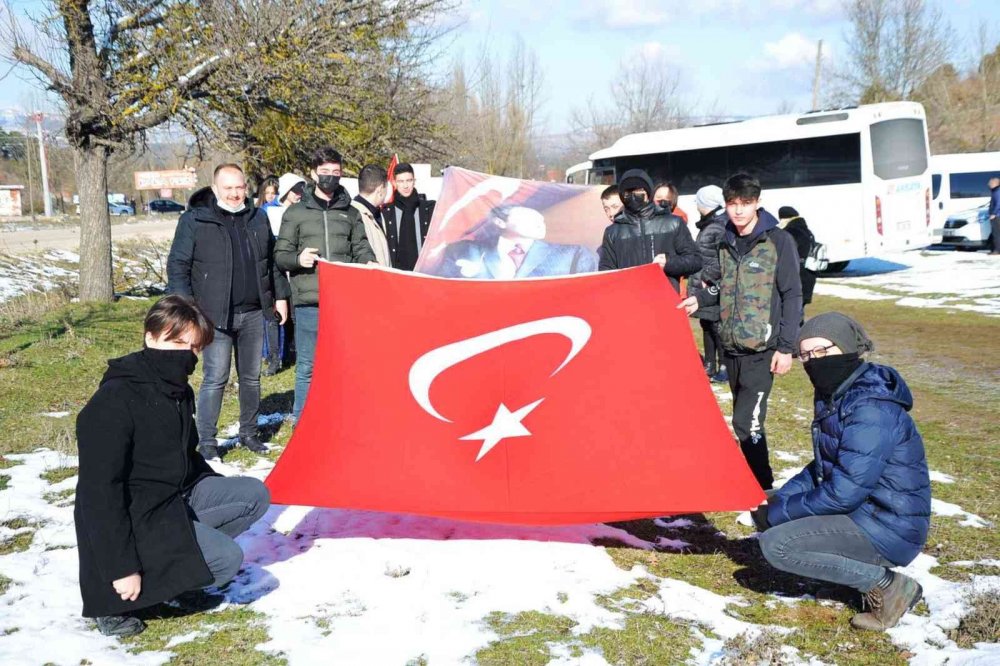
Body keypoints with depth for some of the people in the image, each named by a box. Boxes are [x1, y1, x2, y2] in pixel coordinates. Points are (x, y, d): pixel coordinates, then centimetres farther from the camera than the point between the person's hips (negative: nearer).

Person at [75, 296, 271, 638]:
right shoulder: (114, 402, -24)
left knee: (255, 494, 0)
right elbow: (100, 490, -25)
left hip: (180, 496, 9)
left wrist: (222, 493, 17)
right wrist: (122, 567, -25)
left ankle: (180, 560, 2)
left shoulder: (177, 391, 5)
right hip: (136, 516, -9)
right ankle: (111, 598, -6)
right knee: (227, 559, -20)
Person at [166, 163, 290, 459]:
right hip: (216, 315, -5)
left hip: (253, 313, 5)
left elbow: (272, 260, 19)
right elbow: (177, 266, -5)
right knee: (215, 378, -5)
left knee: (251, 376, 13)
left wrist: (280, 296, 16)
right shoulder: (194, 221, -5)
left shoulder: (257, 218, 10)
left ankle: (249, 432, 27)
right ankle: (207, 442, 5)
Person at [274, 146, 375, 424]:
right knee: (307, 367, 2)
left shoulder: (350, 213, 15)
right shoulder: (296, 212, 8)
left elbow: (361, 249, 13)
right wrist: (297, 258, -14)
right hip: (309, 302, -2)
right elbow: (279, 254, 7)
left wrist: (370, 264, -9)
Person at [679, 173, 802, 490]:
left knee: (747, 421, -12)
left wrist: (786, 347, -11)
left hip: (761, 349, -6)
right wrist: (699, 299, 2)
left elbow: (792, 296, -7)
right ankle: (753, 480, 27)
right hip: (731, 346, 6)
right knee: (746, 417, 15)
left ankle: (762, 488, 1)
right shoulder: (727, 242, 10)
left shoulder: (778, 241, -7)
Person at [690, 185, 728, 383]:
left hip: (714, 288, -10)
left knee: (718, 328, -5)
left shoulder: (722, 227, -16)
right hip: (703, 287, 10)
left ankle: (725, 368, 4)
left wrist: (707, 277, -18)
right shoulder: (707, 225, 15)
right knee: (706, 326, 16)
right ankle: (709, 365, 26)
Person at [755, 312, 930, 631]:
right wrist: (779, 499, 1)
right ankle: (872, 568, 9)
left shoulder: (871, 409, -24)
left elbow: (843, 493, -26)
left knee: (775, 545, -19)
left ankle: (886, 584, -6)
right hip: (863, 508, 10)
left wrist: (781, 511, -14)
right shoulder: (833, 396, 5)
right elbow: (823, 466, 16)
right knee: (765, 508, 10)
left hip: (888, 531, -10)